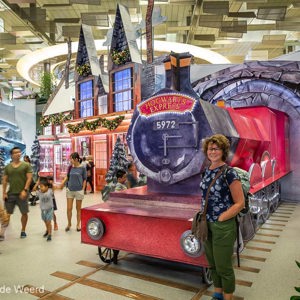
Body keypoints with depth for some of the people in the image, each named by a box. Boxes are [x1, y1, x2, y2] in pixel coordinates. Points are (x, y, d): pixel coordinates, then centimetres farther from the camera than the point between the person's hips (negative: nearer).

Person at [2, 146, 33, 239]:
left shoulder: (26, 165, -1)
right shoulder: (7, 167, 7)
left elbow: (29, 178, -6)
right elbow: (4, 180, 8)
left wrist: (25, 190, -15)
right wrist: (4, 193, 1)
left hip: (22, 193, -2)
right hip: (10, 193, 2)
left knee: (24, 213, 5)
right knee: (7, 213, 4)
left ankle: (23, 230, 22)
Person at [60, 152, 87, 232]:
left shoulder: (82, 168, -7)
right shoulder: (70, 167, 2)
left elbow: (84, 180, -2)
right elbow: (67, 177, 14)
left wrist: (83, 190, -5)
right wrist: (62, 184, 2)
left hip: (79, 191, -3)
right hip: (70, 190, 3)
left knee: (78, 209, 8)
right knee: (69, 208, 4)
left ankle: (78, 225, 22)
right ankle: (69, 223, 24)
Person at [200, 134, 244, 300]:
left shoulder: (229, 173, -15)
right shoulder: (207, 171, 6)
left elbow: (239, 203, -13)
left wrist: (220, 218, -15)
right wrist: (203, 216, 8)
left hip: (223, 226, -7)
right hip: (207, 225, 7)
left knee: (223, 267, 7)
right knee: (212, 264, 20)